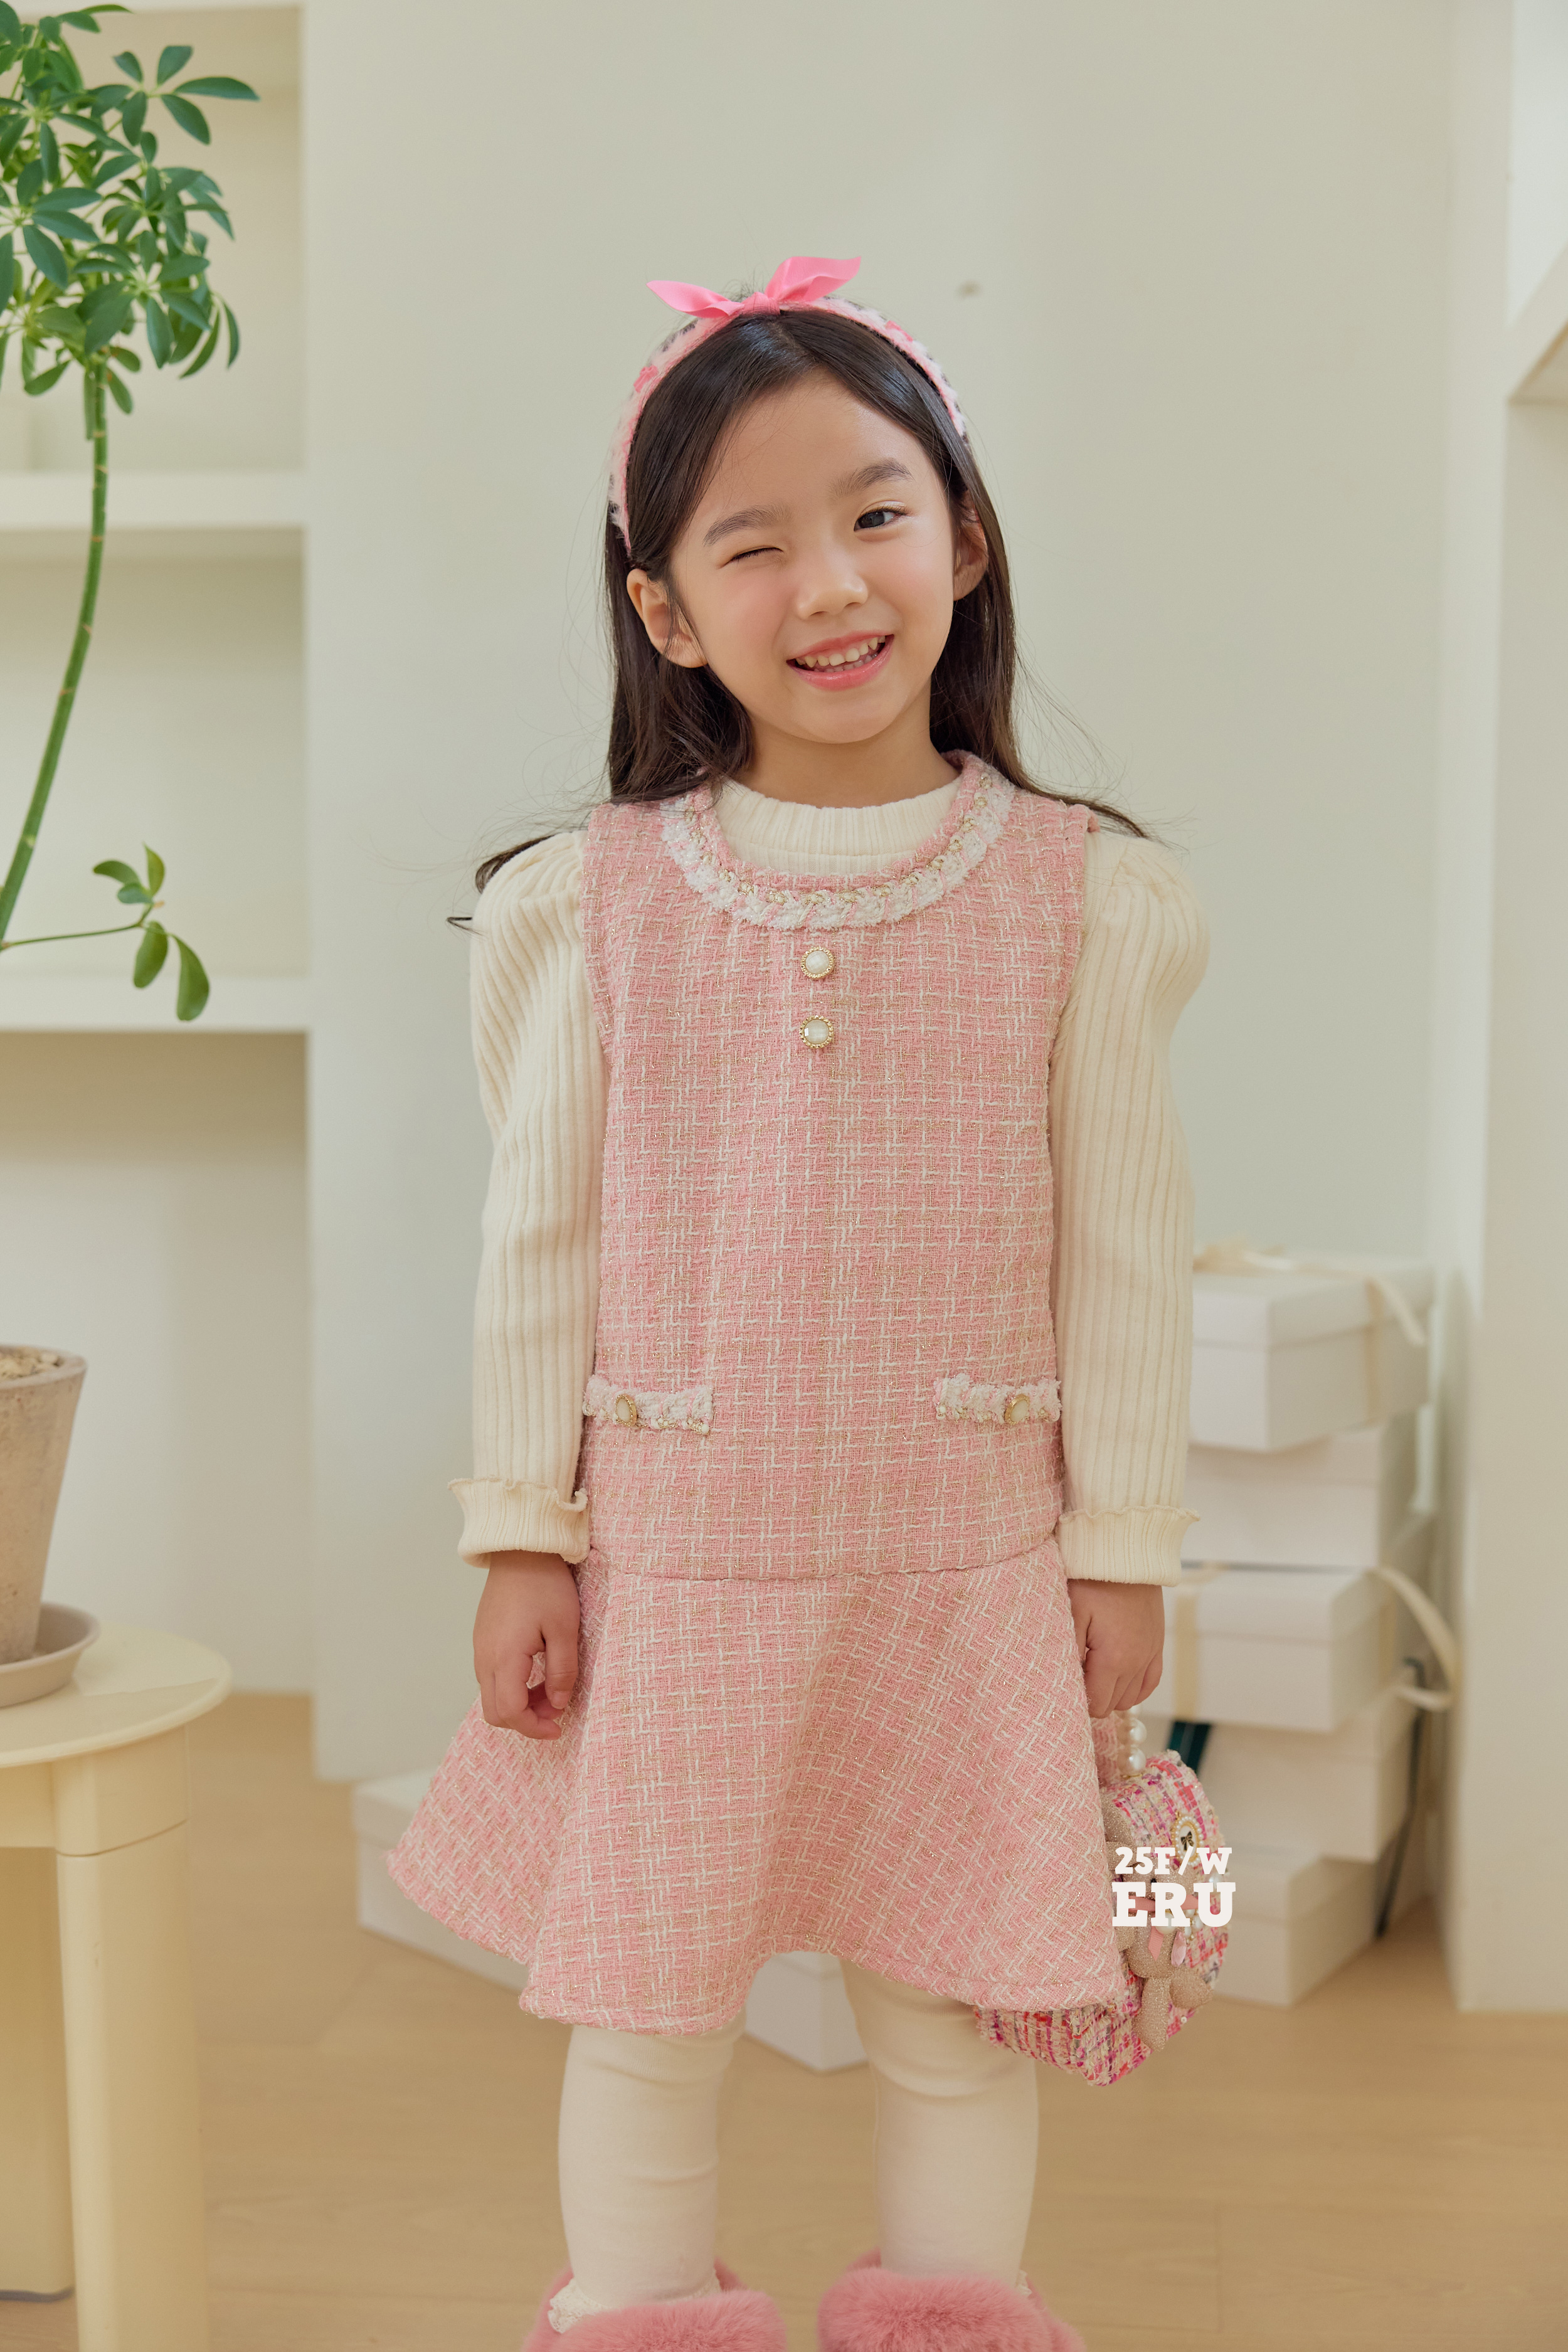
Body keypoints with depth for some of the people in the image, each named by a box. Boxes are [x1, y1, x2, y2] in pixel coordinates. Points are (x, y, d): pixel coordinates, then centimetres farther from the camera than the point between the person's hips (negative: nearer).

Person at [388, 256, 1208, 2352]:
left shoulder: (1077, 894, -4)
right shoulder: (599, 898, -3)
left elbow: (1123, 1243, 0)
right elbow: (539, 1237, 1)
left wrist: (1125, 1546, 1)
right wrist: (523, 1539, 1)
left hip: (972, 1564, 0)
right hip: (675, 1561, 1)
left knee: (958, 2012, 14)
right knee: (645, 2007, 13)